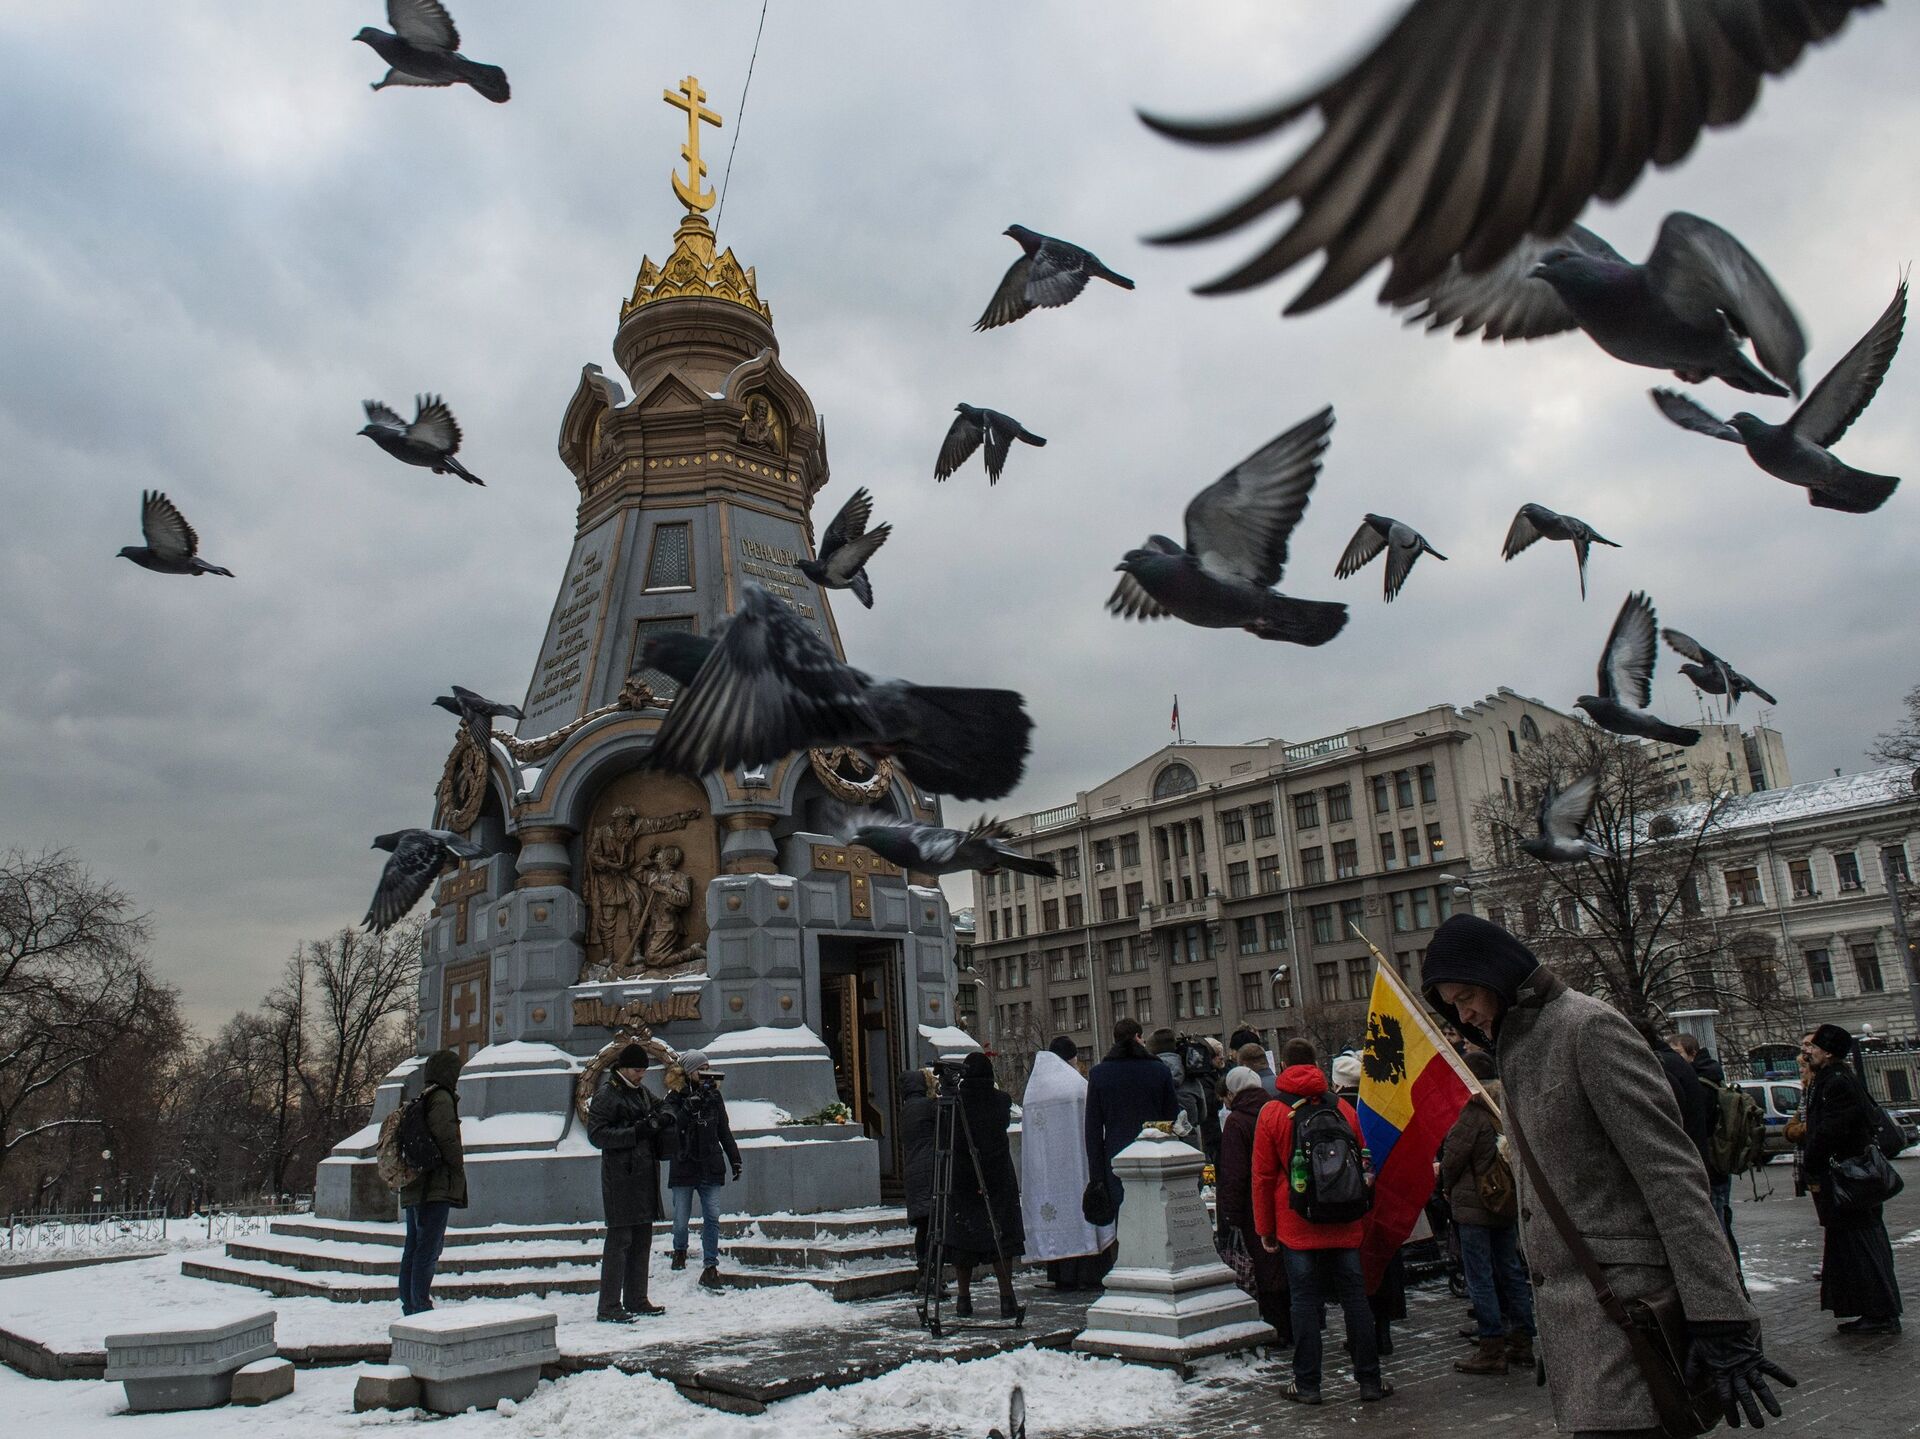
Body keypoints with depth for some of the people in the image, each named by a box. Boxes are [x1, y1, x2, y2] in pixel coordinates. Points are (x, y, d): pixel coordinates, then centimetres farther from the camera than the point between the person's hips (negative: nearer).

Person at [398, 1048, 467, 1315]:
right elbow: (446, 1138, -19)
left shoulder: (420, 1100, 16)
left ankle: (410, 1306, 19)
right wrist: (459, 1166, -6)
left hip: (414, 1189, 9)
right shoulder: (442, 1098, -11)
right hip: (436, 1186, -9)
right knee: (429, 1248, -8)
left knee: (413, 1248, 13)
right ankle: (421, 1306, -9)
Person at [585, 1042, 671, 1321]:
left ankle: (636, 1300, 22)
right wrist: (636, 1132, -22)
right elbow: (596, 1134, -16)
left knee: (642, 1239, 13)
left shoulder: (640, 1091, 15)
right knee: (619, 1240, -8)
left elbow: (660, 1108, 29)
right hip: (621, 1178, -9)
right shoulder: (606, 1095, -9)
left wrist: (663, 1118, 4)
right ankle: (608, 1307, -4)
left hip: (645, 1176, 9)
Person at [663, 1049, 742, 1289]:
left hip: (711, 1168, 2)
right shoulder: (675, 1096, -4)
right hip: (683, 1168, -2)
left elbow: (724, 1131, 13)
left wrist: (735, 1159, 13)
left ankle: (710, 1266, 1)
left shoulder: (713, 1095, 6)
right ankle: (680, 1250, 37)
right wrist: (693, 1102, -31)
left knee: (712, 1217, -5)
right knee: (681, 1218, 8)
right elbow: (672, 1123, -20)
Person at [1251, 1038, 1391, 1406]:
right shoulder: (1343, 1109, 4)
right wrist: (1362, 1218, 22)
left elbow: (1263, 1176, -2)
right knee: (1354, 1297, 9)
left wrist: (1265, 1229, 6)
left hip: (1297, 1226, -2)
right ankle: (1370, 1379, 14)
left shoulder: (1272, 1113, -4)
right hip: (1344, 1224, 3)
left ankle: (1307, 1384, 7)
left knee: (1305, 1301, 3)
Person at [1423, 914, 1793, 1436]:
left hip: (1617, 1290, -8)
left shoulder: (1588, 1026, -10)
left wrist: (1718, 1316, -21)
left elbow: (1672, 1170, -16)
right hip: (1562, 1301, 8)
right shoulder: (1514, 1049, 17)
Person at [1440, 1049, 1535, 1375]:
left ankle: (1492, 1350, 4)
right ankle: (1522, 1344, 21)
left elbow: (1452, 1158, -12)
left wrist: (1448, 1187, 7)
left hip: (1473, 1206, -8)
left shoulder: (1471, 1113, -17)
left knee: (1480, 1277, 0)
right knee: (1511, 1271, 15)